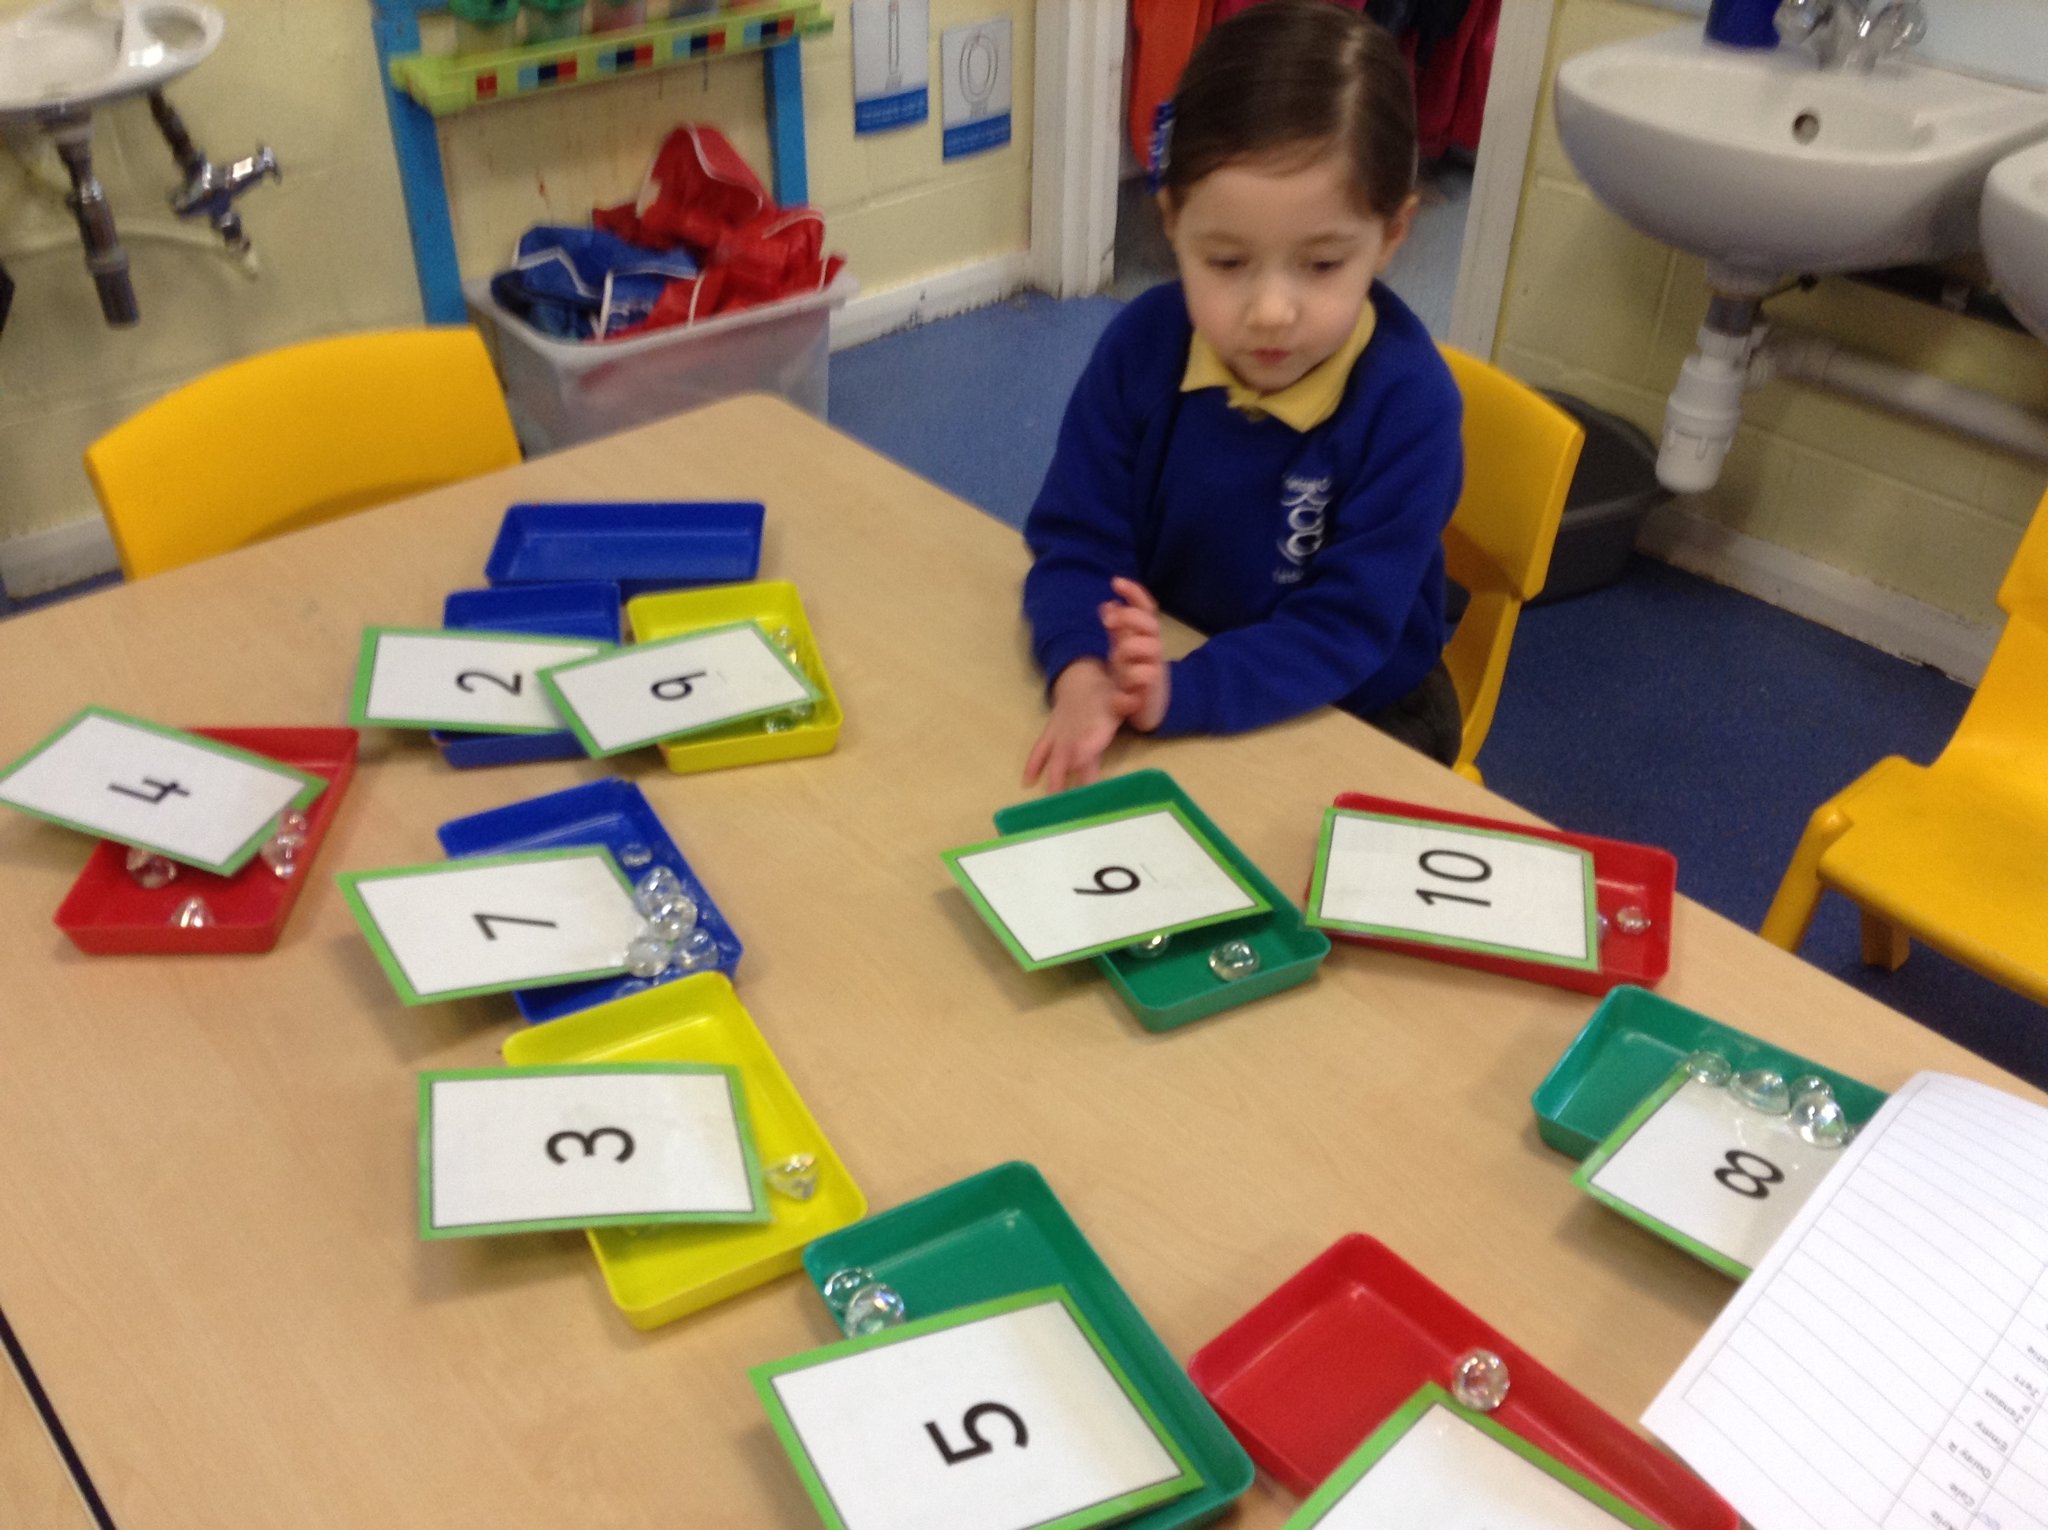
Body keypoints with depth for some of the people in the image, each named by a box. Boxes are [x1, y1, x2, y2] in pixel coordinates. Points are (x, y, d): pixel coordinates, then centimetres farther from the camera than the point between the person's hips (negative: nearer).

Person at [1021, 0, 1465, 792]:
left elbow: (1349, 623, -26)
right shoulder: (1140, 346, -15)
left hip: (1356, 722, -4)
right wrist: (1082, 676, -35)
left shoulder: (1408, 400, -25)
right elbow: (1075, 538, -14)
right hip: (1159, 677, 4)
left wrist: (1182, 693, -41)